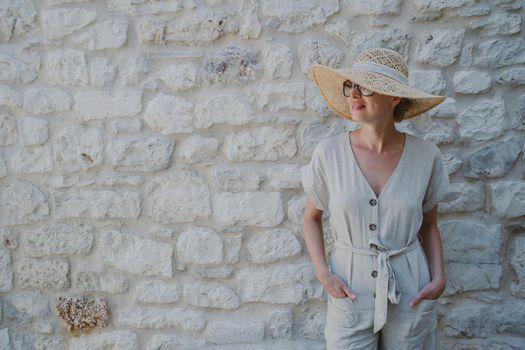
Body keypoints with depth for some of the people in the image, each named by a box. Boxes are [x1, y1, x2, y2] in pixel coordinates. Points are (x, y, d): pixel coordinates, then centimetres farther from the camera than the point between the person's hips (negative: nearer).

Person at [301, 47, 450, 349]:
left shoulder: (425, 155, -9)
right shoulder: (329, 153, -11)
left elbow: (429, 225, 6)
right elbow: (312, 217, 3)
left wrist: (439, 279, -6)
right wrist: (323, 273, -8)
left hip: (411, 296, 1)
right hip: (350, 290, -1)